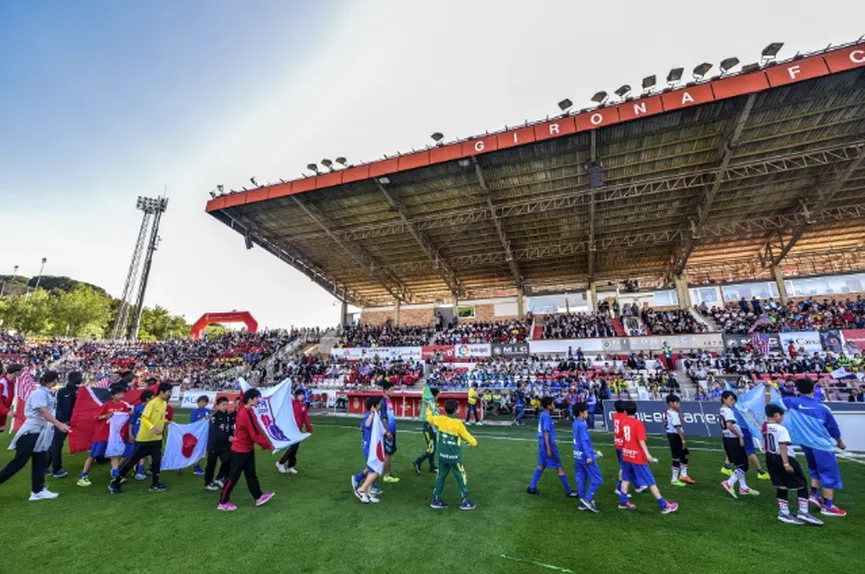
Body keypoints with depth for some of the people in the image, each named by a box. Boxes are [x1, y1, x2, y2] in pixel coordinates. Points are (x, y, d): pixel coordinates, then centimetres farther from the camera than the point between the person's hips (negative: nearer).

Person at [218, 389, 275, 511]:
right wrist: (267, 445, -14)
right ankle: (223, 502, 23)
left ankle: (258, 497, 24)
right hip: (240, 451, -9)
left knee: (251, 474, 15)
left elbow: (257, 430, 9)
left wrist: (266, 443, 5)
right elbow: (255, 434, -24)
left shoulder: (248, 412, 2)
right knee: (233, 477, 7)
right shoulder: (245, 414, -28)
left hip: (248, 449, 9)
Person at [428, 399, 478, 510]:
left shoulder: (440, 419, -6)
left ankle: (436, 501, 23)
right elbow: (466, 436, -6)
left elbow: (429, 417, 12)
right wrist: (474, 442, 13)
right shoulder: (458, 423, -19)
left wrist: (429, 409, 32)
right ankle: (464, 502, 18)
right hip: (454, 456, -5)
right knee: (462, 477, 11)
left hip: (442, 455, 5)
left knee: (440, 477, 16)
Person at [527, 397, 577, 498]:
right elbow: (546, 433, -21)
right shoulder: (546, 416, -20)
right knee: (559, 467, 4)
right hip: (548, 444, -9)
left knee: (541, 465, 15)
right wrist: (549, 449, -20)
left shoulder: (543, 415, 9)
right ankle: (569, 491, 16)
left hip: (542, 444, 9)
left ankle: (532, 487, 18)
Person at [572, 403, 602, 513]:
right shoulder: (582, 425, -18)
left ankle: (582, 503, 19)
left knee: (581, 480, 13)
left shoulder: (575, 423, 10)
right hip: (585, 456, -9)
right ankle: (588, 499, 1)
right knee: (597, 479, 3)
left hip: (578, 455, 9)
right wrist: (589, 456, -23)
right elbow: (584, 441, -23)